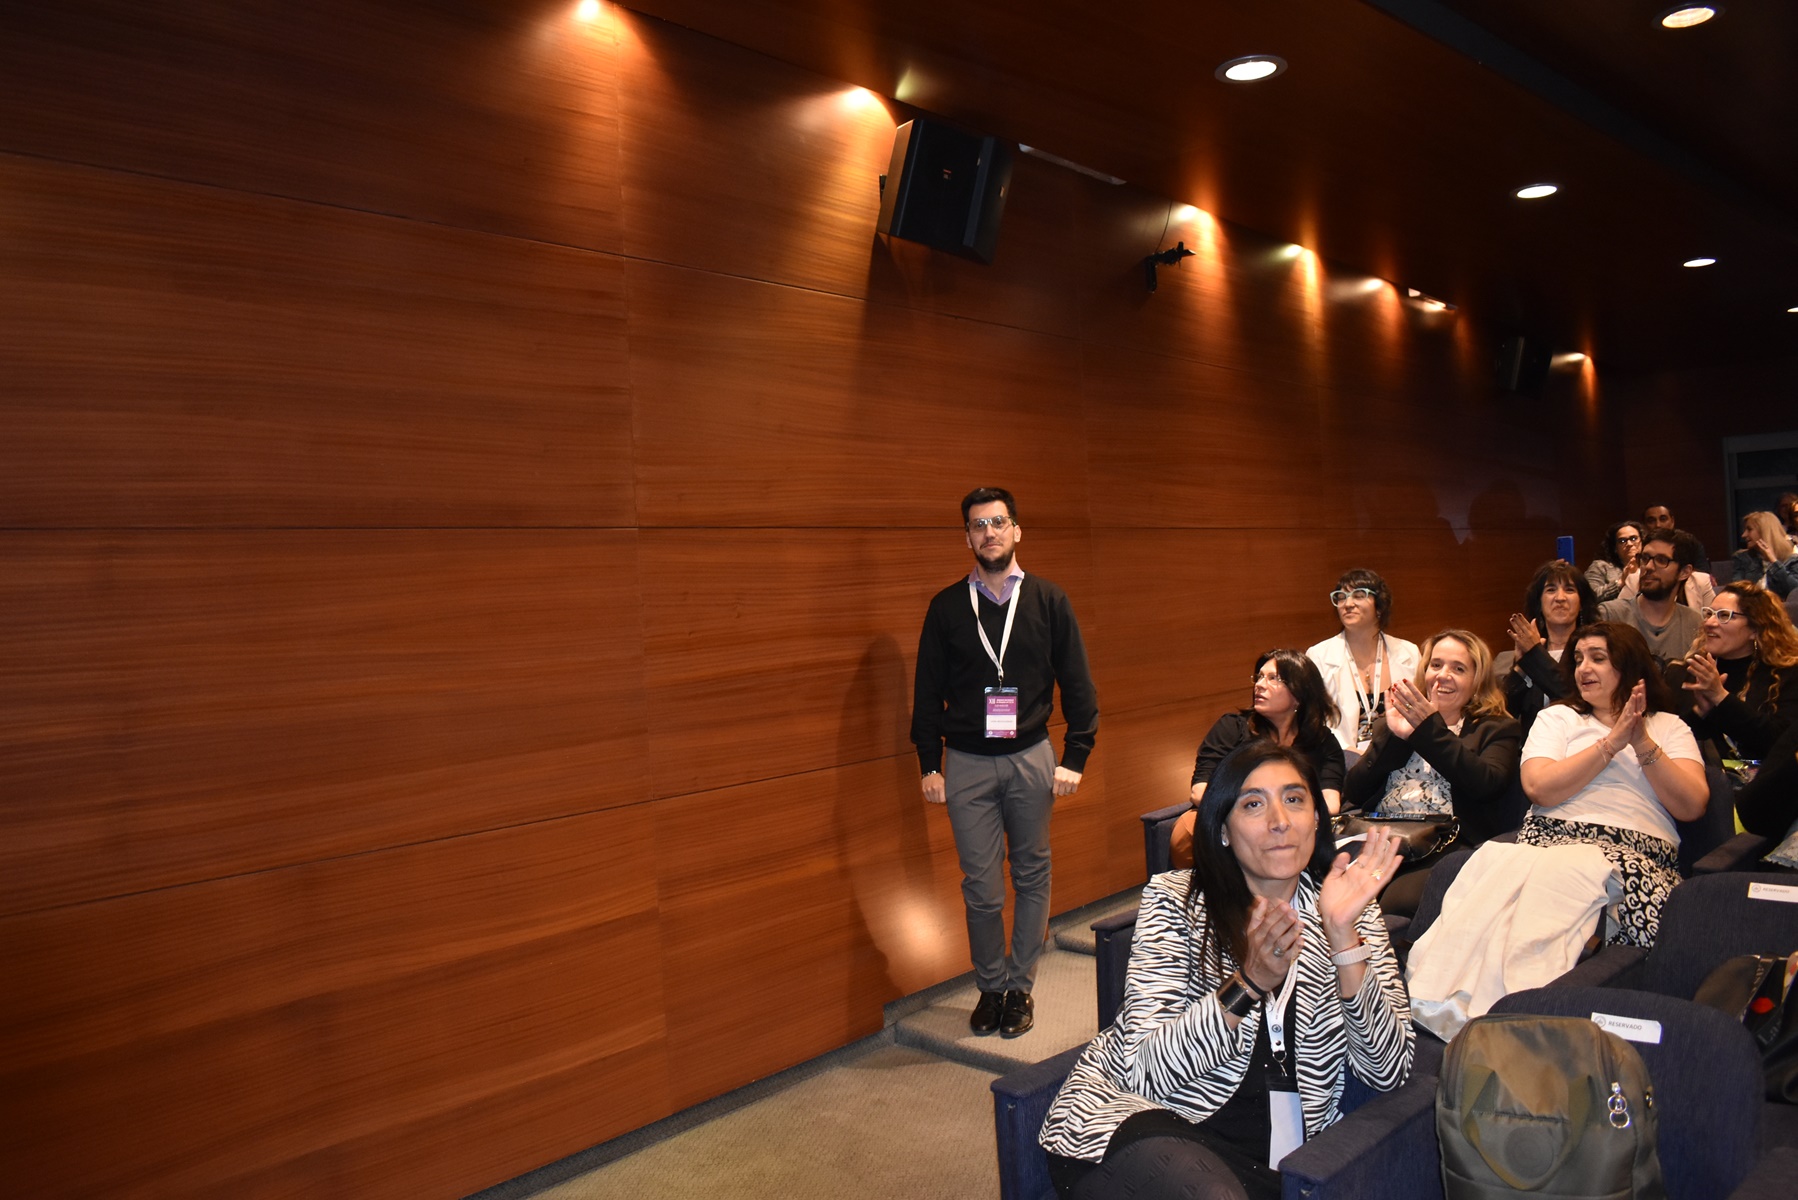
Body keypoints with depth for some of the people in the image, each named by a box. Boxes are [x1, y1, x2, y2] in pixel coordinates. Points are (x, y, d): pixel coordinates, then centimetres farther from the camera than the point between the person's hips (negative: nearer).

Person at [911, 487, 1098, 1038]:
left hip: (1031, 758, 0)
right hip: (966, 763, 0)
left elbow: (1076, 683, 3)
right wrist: (929, 764, 3)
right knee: (980, 886, 4)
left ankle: (1021, 987, 24)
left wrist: (1075, 757, -2)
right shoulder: (947, 606, 2)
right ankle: (990, 987, 22)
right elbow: (928, 691, 6)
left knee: (1032, 877, 9)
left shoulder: (1048, 600, 2)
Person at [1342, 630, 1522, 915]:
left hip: (1448, 850, -3)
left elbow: (1487, 785, -8)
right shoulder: (1392, 723, 23)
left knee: (1397, 904, -35)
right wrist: (1394, 737, -1)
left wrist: (1430, 729, -7)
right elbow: (1352, 793, 10)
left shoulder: (1497, 729, 15)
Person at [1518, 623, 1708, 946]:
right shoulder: (1557, 717, 18)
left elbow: (1693, 806, 4)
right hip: (1559, 837, -1)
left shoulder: (1669, 726, 21)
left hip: (1645, 852, 1)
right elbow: (1539, 788, -2)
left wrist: (1643, 743, -3)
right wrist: (1611, 743, -3)